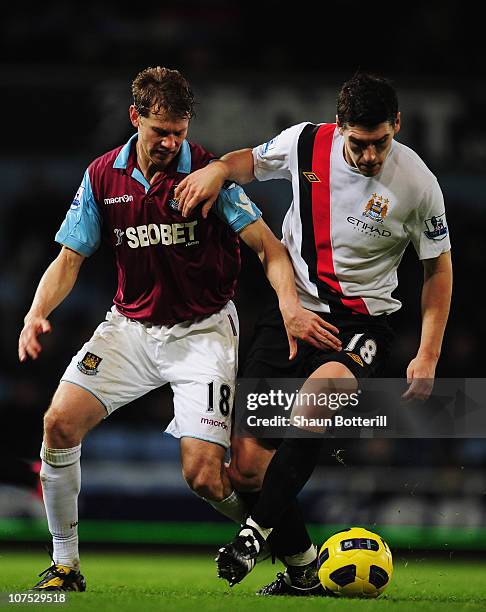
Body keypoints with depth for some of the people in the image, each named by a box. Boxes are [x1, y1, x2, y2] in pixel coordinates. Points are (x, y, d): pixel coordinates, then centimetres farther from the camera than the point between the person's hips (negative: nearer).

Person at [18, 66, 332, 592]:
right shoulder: (103, 176, 0)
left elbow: (267, 245, -13)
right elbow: (70, 257, 5)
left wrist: (289, 305, -32)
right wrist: (37, 313, -13)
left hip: (203, 331, -3)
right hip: (130, 326, 4)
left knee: (203, 476, -17)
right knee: (60, 422, -17)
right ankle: (65, 564, -1)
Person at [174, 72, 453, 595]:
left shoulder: (417, 184, -9)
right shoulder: (306, 143, -5)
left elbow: (438, 268, 4)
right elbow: (252, 160, 17)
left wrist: (428, 356, -2)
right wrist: (218, 169, -7)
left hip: (362, 321, -3)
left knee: (322, 391, -38)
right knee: (247, 464, -6)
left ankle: (257, 530, -30)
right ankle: (302, 568, 14)